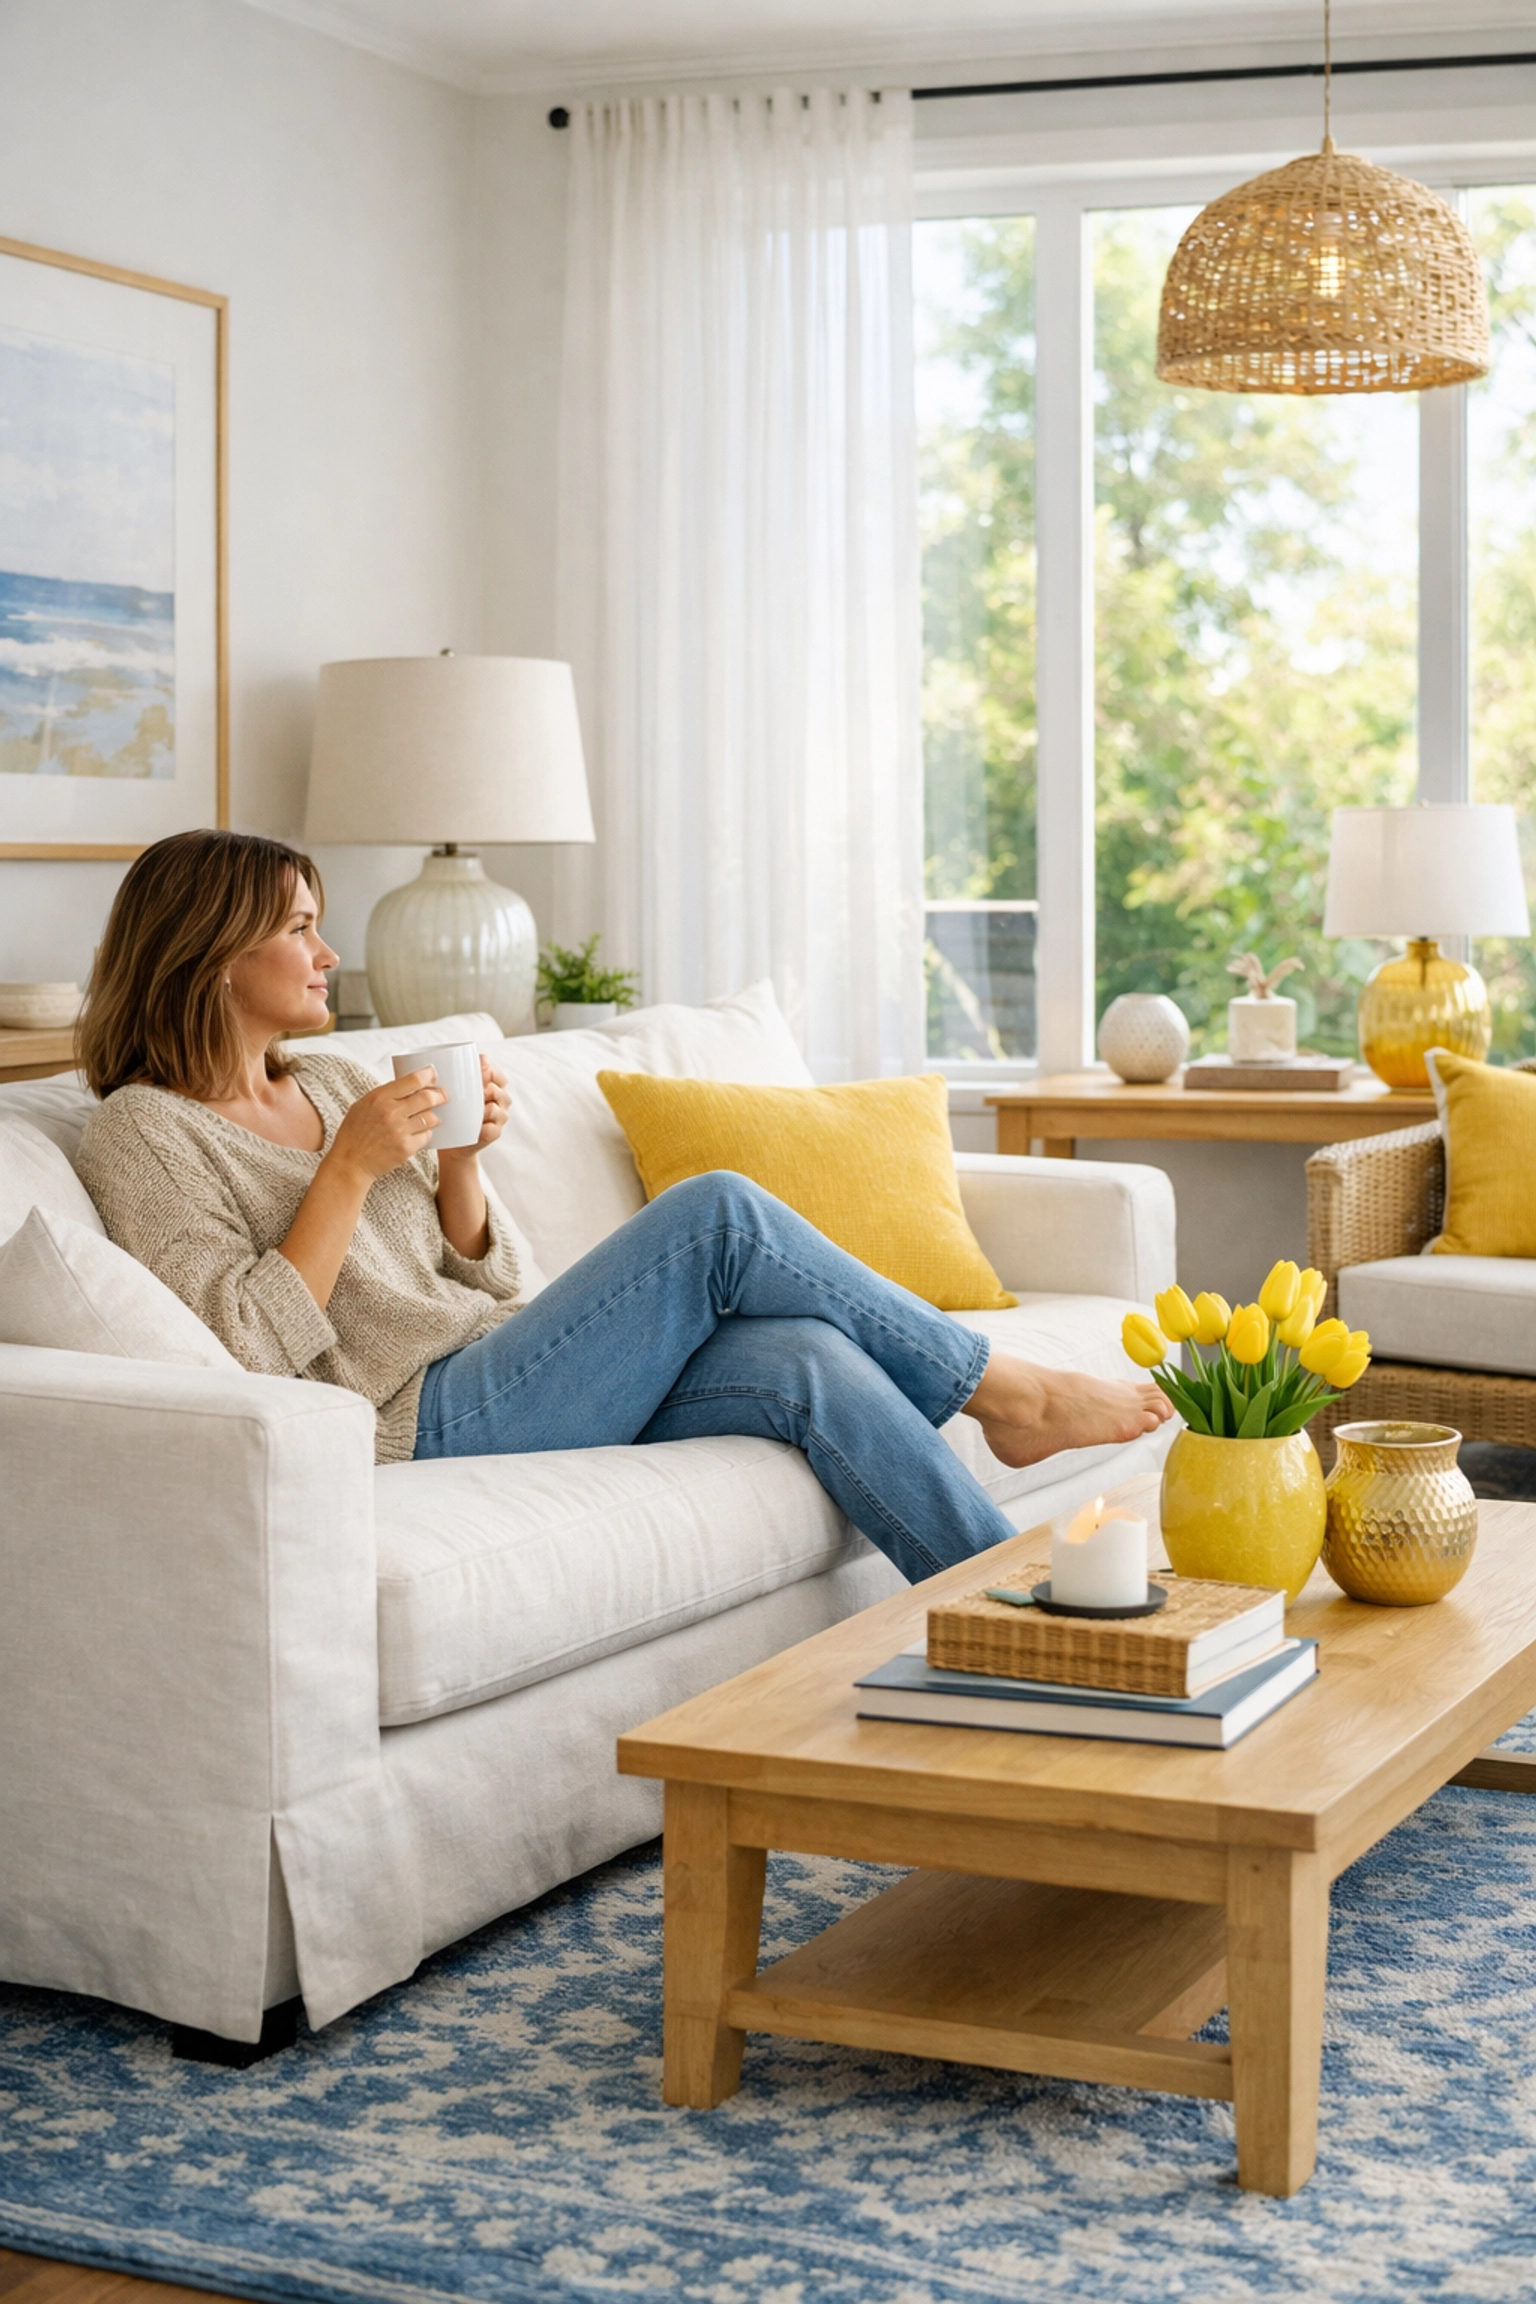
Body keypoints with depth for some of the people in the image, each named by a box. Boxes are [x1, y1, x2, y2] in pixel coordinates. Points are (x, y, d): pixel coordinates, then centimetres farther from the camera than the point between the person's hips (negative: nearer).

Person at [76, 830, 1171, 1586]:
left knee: (804, 1359, -19)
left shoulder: (335, 1082, 20)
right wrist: (350, 1170, -16)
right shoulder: (143, 1132, -2)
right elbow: (255, 1349, -14)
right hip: (423, 1421, -8)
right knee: (717, 1214, -18)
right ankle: (1007, 1392, -4)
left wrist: (459, 1161, 1)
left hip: (508, 1376, 8)